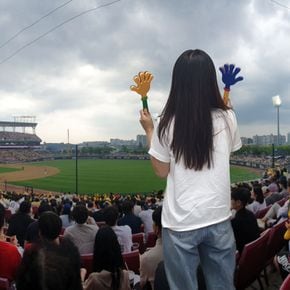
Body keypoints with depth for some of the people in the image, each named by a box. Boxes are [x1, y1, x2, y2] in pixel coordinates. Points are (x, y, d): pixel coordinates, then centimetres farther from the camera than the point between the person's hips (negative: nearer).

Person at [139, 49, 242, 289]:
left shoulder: (168, 124, -11)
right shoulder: (227, 118, -7)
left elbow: (161, 172, 1)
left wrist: (150, 131, 8)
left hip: (181, 224, -2)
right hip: (218, 219, 2)